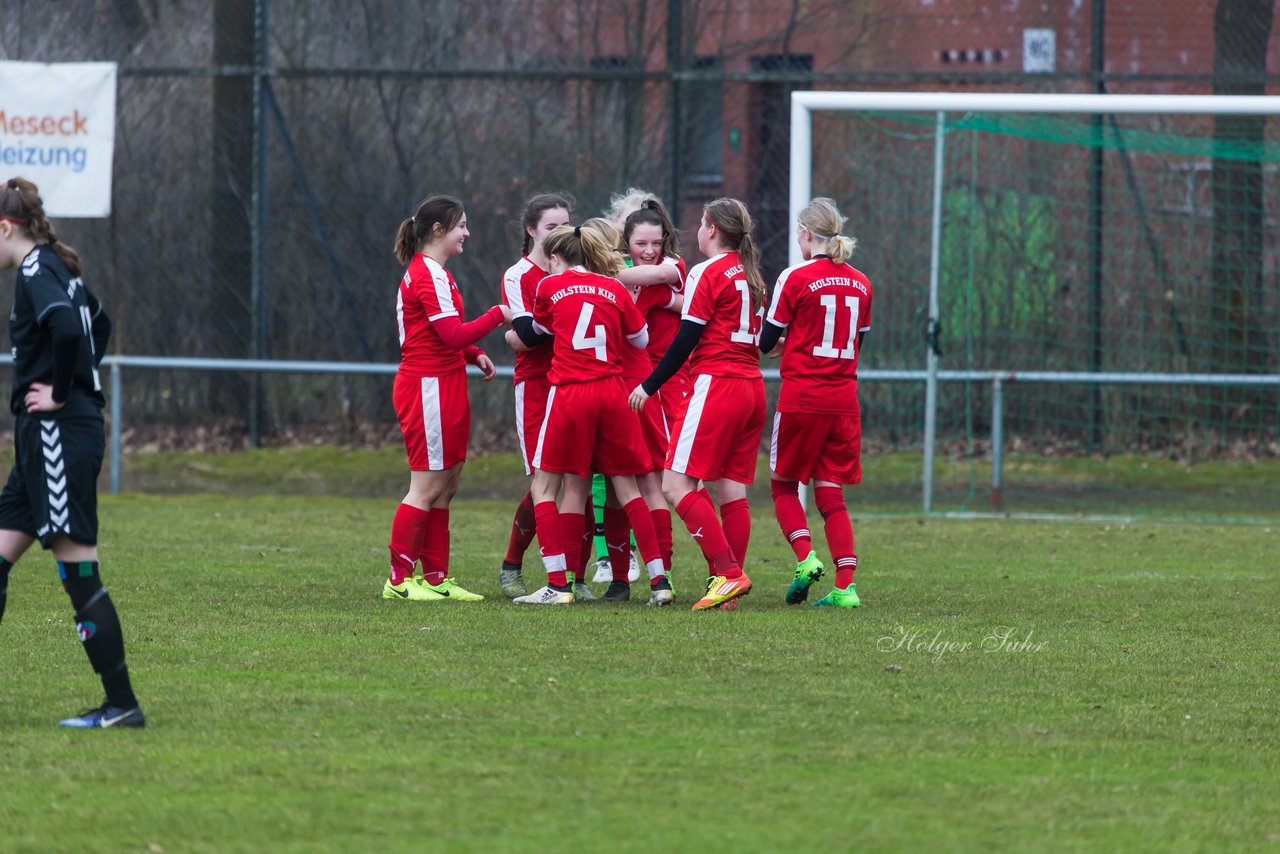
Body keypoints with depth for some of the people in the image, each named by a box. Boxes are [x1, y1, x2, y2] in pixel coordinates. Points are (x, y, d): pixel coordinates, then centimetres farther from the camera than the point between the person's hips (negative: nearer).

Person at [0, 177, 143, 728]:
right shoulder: (57, 269, 16)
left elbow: (68, 329, -32)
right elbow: (98, 324, 33)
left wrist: (60, 393, -19)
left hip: (59, 434, -10)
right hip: (46, 436, 10)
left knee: (77, 567, -8)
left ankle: (121, 704, -7)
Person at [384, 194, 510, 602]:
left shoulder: (432, 273, 17)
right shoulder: (428, 275, -15)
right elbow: (454, 334, -21)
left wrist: (474, 354, 9)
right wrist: (497, 316, -10)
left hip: (444, 388, 10)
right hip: (428, 388, -10)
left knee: (444, 487, 11)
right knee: (427, 487, -7)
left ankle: (435, 578, 14)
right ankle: (399, 579, -2)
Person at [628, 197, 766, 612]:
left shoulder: (707, 273, -7)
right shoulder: (750, 275, 16)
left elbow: (686, 339, -10)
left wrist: (649, 386, -3)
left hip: (717, 386, -8)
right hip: (752, 387, 8)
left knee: (677, 484, -8)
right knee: (732, 490, 7)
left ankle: (727, 572, -18)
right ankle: (728, 581, 3)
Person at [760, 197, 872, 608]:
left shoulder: (796, 278, -8)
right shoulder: (860, 284, 7)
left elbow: (767, 340, -4)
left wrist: (783, 340, 20)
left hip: (801, 396, -4)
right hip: (844, 400, 4)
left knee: (784, 484, 12)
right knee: (831, 493, 8)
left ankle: (805, 558, -10)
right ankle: (845, 584, -3)